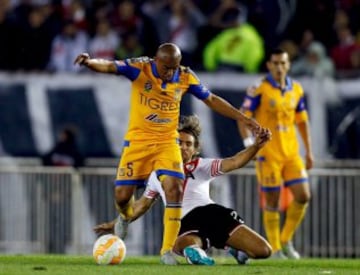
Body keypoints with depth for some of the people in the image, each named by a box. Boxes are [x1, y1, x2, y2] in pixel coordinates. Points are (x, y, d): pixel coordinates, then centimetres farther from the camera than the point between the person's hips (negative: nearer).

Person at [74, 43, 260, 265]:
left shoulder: (185, 77, -5)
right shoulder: (140, 69, -14)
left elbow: (212, 100, 9)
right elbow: (109, 67, -28)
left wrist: (243, 118, 9)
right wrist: (90, 62, -51)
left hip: (167, 142, 1)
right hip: (138, 140, -1)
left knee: (174, 189, -18)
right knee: (123, 195, -3)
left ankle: (168, 250, -6)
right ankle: (125, 216, 38)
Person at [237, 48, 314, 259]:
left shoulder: (296, 90, 8)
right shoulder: (259, 90, -7)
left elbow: (302, 121, 16)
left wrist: (309, 151, 14)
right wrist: (249, 143, -21)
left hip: (292, 153, 5)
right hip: (268, 154, -5)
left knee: (303, 196, -3)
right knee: (272, 201, -1)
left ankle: (286, 241, 15)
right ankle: (275, 249, 9)